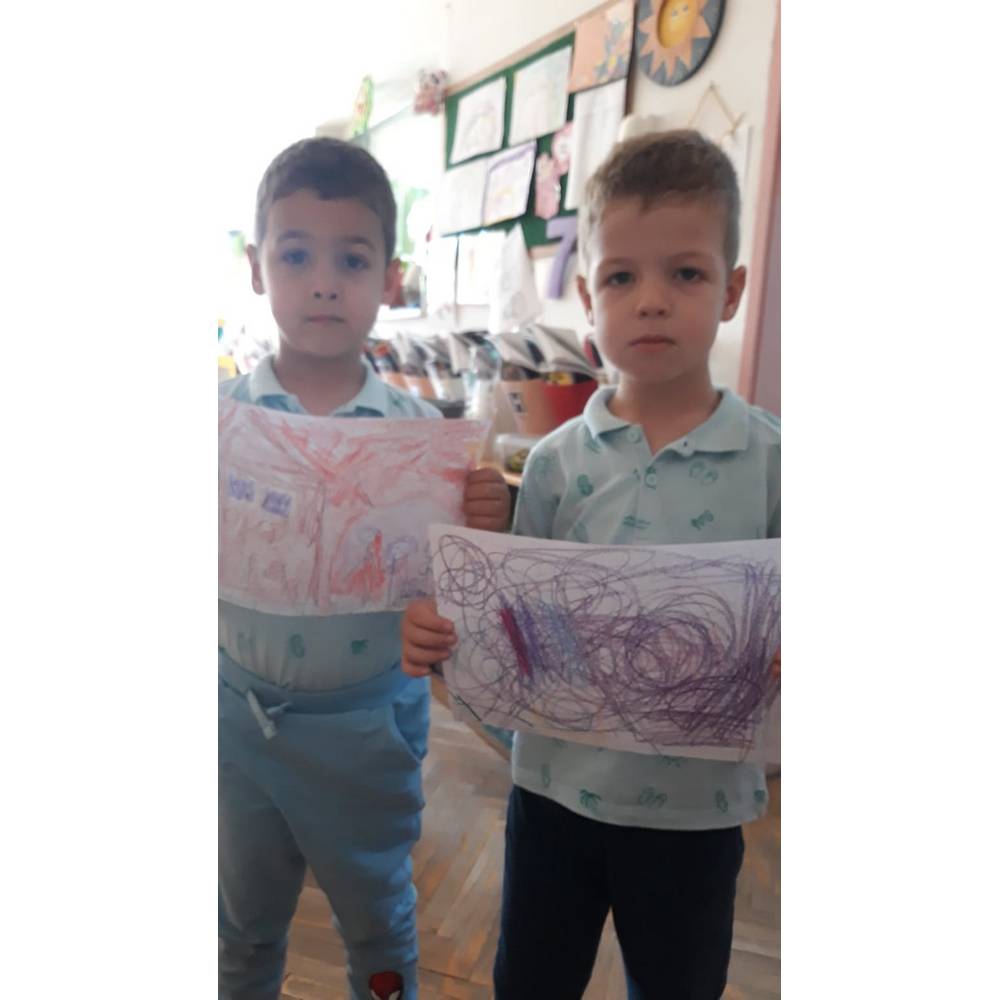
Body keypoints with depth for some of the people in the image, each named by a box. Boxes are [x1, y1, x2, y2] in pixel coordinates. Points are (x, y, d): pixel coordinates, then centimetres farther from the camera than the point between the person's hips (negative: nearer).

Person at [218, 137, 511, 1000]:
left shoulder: (416, 429, -12)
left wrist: (481, 530, -28)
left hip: (366, 723, -1)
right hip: (239, 708, 2)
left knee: (377, 914, 25)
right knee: (243, 920, 27)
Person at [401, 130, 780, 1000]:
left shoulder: (769, 460, -11)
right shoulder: (557, 462, -6)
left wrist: (774, 666, -30)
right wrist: (442, 632, -20)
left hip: (694, 805, -1)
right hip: (556, 787, 2)